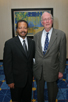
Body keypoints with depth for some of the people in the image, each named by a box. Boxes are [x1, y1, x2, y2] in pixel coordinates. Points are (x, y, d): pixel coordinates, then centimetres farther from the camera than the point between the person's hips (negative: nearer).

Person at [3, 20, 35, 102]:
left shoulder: (32, 42, 1)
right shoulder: (9, 43, -14)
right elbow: (7, 64, -13)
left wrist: (33, 74, 8)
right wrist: (10, 81, -12)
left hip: (29, 79, 4)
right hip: (16, 80, -4)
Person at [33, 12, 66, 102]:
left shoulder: (61, 35, -9)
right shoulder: (37, 36, 1)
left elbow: (62, 54, -7)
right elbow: (34, 53, 4)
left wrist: (61, 71, -5)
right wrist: (32, 67, 5)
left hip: (52, 70, -2)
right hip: (38, 70, 3)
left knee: (52, 92, 19)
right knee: (39, 90, 23)